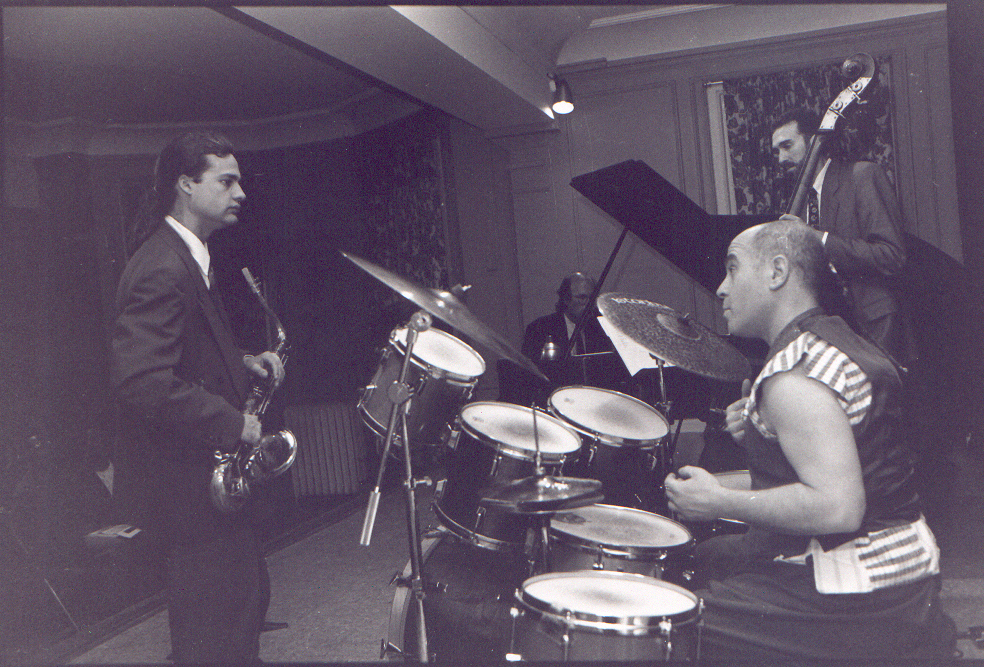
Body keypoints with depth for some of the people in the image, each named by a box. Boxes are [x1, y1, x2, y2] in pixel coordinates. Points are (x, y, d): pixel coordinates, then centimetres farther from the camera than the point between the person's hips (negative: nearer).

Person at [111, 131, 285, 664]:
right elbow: (143, 383, -32)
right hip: (186, 481, -10)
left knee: (247, 590, 22)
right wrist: (234, 424, -25)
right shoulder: (161, 269, -23)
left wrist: (244, 362, 6)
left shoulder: (187, 257, 11)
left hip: (202, 473, 10)